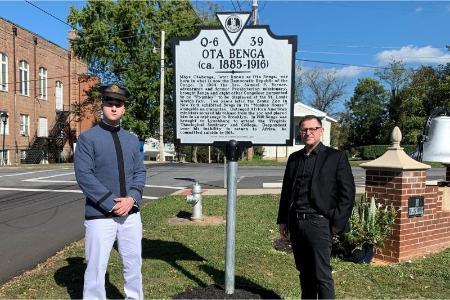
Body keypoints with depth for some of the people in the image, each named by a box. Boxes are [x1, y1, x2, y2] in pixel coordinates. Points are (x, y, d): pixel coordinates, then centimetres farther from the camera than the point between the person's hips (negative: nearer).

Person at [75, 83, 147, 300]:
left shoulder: (131, 140, 11)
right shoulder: (87, 138, -4)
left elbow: (140, 172, 8)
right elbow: (84, 176, -11)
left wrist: (132, 198, -10)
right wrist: (112, 204, -16)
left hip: (131, 213, 5)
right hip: (100, 215, -4)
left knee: (134, 264, 15)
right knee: (96, 267, 2)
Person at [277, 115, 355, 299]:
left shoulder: (336, 157, -3)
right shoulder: (294, 158, 12)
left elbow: (348, 193, -5)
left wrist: (338, 223, -9)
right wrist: (282, 220, 12)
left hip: (318, 223, -5)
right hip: (295, 223, 5)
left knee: (322, 275, -1)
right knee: (304, 272, 16)